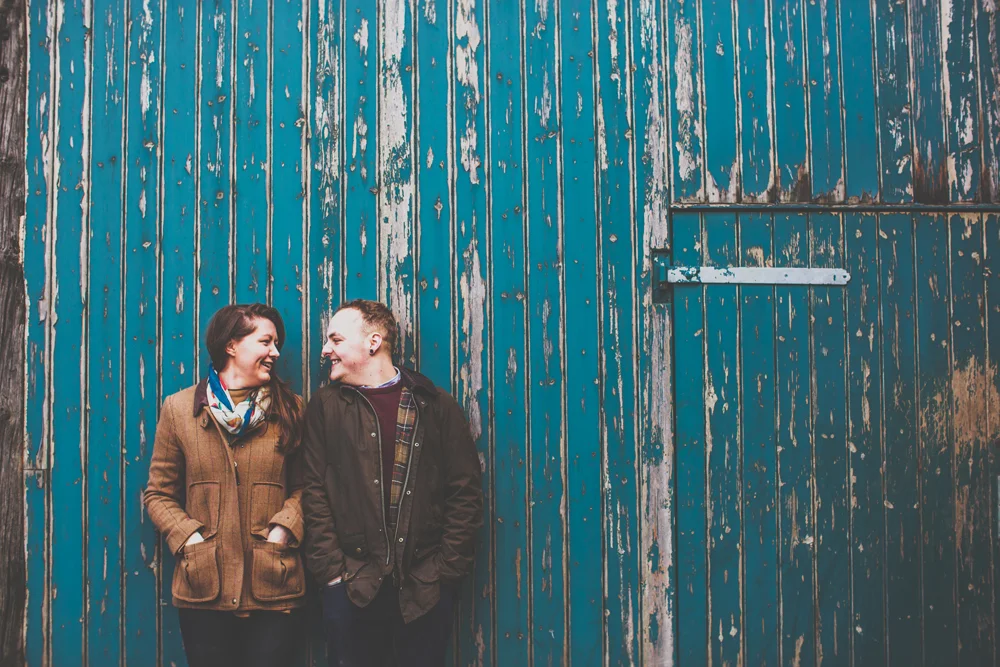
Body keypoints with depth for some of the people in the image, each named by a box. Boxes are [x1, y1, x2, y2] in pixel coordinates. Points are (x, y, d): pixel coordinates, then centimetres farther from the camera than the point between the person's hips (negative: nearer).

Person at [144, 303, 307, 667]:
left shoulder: (290, 409, 5)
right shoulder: (179, 409, 3)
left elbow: (305, 485, 5)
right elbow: (159, 493, 6)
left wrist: (283, 529, -11)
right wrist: (188, 538, -7)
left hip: (273, 588, 0)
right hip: (204, 589, 0)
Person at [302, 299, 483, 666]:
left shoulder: (436, 406, 3)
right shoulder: (325, 406, 5)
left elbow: (465, 493, 3)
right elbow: (314, 494, 1)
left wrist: (445, 570, -3)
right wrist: (332, 569, -6)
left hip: (424, 589, 0)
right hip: (351, 589, 0)